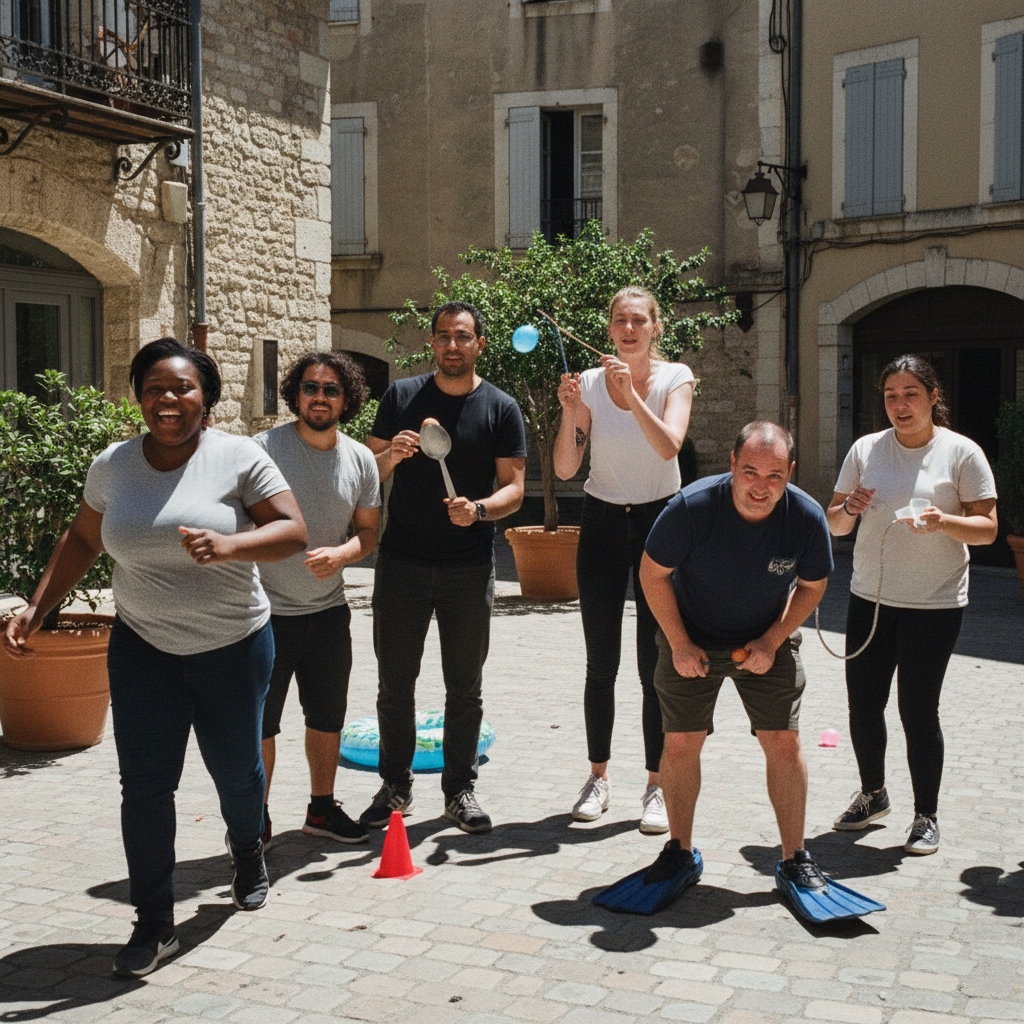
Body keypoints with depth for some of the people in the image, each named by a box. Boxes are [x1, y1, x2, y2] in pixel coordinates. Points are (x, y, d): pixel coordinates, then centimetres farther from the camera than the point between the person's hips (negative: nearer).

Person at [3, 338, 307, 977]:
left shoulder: (239, 458, -11)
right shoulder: (112, 466, 0)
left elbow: (293, 532, -16)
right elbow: (82, 542, 12)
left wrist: (229, 545, -34)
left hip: (234, 644, -2)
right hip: (144, 648, 2)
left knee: (234, 768, 13)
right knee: (146, 783, -3)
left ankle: (248, 852, 46)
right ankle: (155, 924, 8)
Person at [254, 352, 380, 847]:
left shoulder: (360, 459, 2)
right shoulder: (264, 448, -11)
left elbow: (368, 530, 9)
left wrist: (341, 554, -13)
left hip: (329, 611, 4)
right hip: (267, 610, -4)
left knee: (328, 718, 15)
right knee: (259, 722, 3)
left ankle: (321, 807, 33)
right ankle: (257, 819, 20)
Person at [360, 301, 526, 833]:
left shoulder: (501, 409, 3)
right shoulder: (401, 396, 7)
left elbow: (514, 487, -1)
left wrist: (479, 509, -21)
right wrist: (390, 456, -14)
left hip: (469, 566, -1)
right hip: (401, 560, 1)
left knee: (465, 687, 6)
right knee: (394, 682, 5)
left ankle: (460, 790, 19)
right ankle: (396, 787, 19)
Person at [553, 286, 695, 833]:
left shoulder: (675, 378, -4)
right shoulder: (589, 382, -1)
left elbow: (668, 446, -21)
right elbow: (565, 469, -5)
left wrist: (631, 394, -29)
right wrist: (569, 411, -19)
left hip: (658, 520, -2)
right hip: (602, 521, 2)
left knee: (655, 664, -2)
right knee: (601, 663, 6)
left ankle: (657, 785, 8)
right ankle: (598, 777, 20)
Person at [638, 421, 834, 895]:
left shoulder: (807, 517, -21)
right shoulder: (692, 507, -28)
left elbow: (812, 587, -3)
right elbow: (653, 574, -13)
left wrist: (771, 642, -12)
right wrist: (680, 644, -13)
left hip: (768, 641, 1)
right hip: (691, 640, -1)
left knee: (783, 742, -4)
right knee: (680, 743, -1)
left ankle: (795, 856, 12)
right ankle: (680, 851, 18)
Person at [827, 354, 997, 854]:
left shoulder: (961, 452, -4)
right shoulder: (866, 449, 6)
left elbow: (987, 528, -5)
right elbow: (835, 524, 9)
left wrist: (943, 522, -23)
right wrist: (848, 509, -14)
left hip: (934, 605, -4)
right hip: (870, 598, 4)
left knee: (918, 710, -3)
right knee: (863, 705, 8)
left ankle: (926, 816, 14)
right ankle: (872, 794, 31)